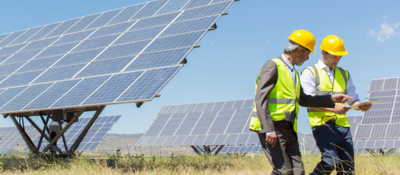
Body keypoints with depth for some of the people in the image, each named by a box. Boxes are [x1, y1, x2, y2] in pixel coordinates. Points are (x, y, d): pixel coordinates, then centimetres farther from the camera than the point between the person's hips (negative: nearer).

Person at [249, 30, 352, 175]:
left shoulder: (293, 72, 20)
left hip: (289, 129, 9)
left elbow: (302, 99, 29)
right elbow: (260, 100, -17)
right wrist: (268, 130, -25)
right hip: (271, 128, -9)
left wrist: (332, 99, 25)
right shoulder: (272, 66, -9)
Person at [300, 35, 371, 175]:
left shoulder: (344, 74, 22)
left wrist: (360, 105, -7)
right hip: (322, 124, -5)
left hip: (342, 125, 5)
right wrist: (333, 108, -21)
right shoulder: (310, 73, 4)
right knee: (331, 161, -21)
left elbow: (352, 98, 18)